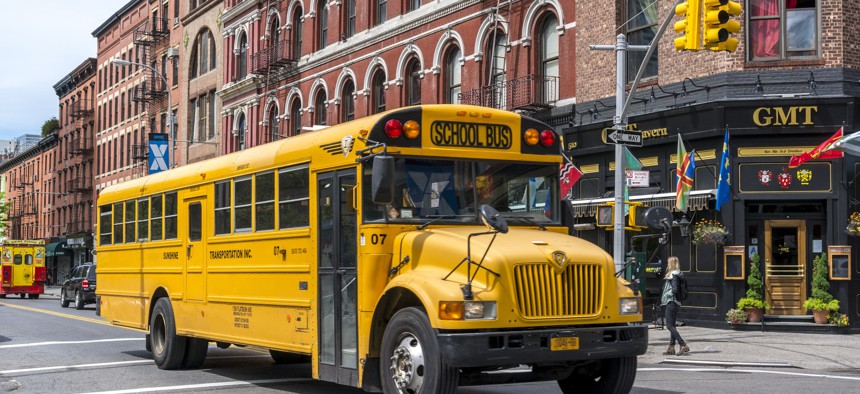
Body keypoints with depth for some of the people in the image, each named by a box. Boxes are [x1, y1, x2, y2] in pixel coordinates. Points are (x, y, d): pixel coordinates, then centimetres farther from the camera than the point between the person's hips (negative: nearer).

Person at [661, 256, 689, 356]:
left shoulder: (673, 275, -13)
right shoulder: (677, 274, 15)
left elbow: (674, 290, -20)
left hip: (671, 302, -10)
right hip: (673, 302, 10)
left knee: (669, 325, -10)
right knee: (671, 325, 11)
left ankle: (683, 345, -16)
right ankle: (671, 348, 13)